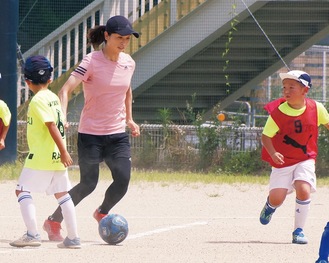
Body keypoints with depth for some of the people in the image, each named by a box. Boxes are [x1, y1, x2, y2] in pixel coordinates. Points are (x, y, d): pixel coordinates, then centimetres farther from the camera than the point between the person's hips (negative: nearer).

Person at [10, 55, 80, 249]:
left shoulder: (38, 100, -13)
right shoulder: (54, 98, 11)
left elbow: (52, 126, -20)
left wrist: (63, 151, -22)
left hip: (41, 157, -8)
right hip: (57, 157, 8)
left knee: (23, 190, -3)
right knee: (62, 194, 11)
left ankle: (33, 234, -13)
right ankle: (73, 238, 10)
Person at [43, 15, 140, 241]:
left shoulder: (128, 63, 5)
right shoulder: (91, 62, -14)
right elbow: (66, 89, -23)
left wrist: (129, 119, 20)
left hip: (118, 134, 5)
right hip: (91, 134, -5)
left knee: (123, 181, -7)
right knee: (88, 184, -6)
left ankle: (102, 213, 25)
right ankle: (53, 222, 13)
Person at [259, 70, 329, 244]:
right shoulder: (277, 113, -16)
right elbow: (266, 136, -13)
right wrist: (273, 153, -29)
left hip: (305, 159, 1)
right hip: (283, 160, -1)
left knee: (303, 190, -21)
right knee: (277, 198, -3)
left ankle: (299, 230, -4)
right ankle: (270, 206, 38)